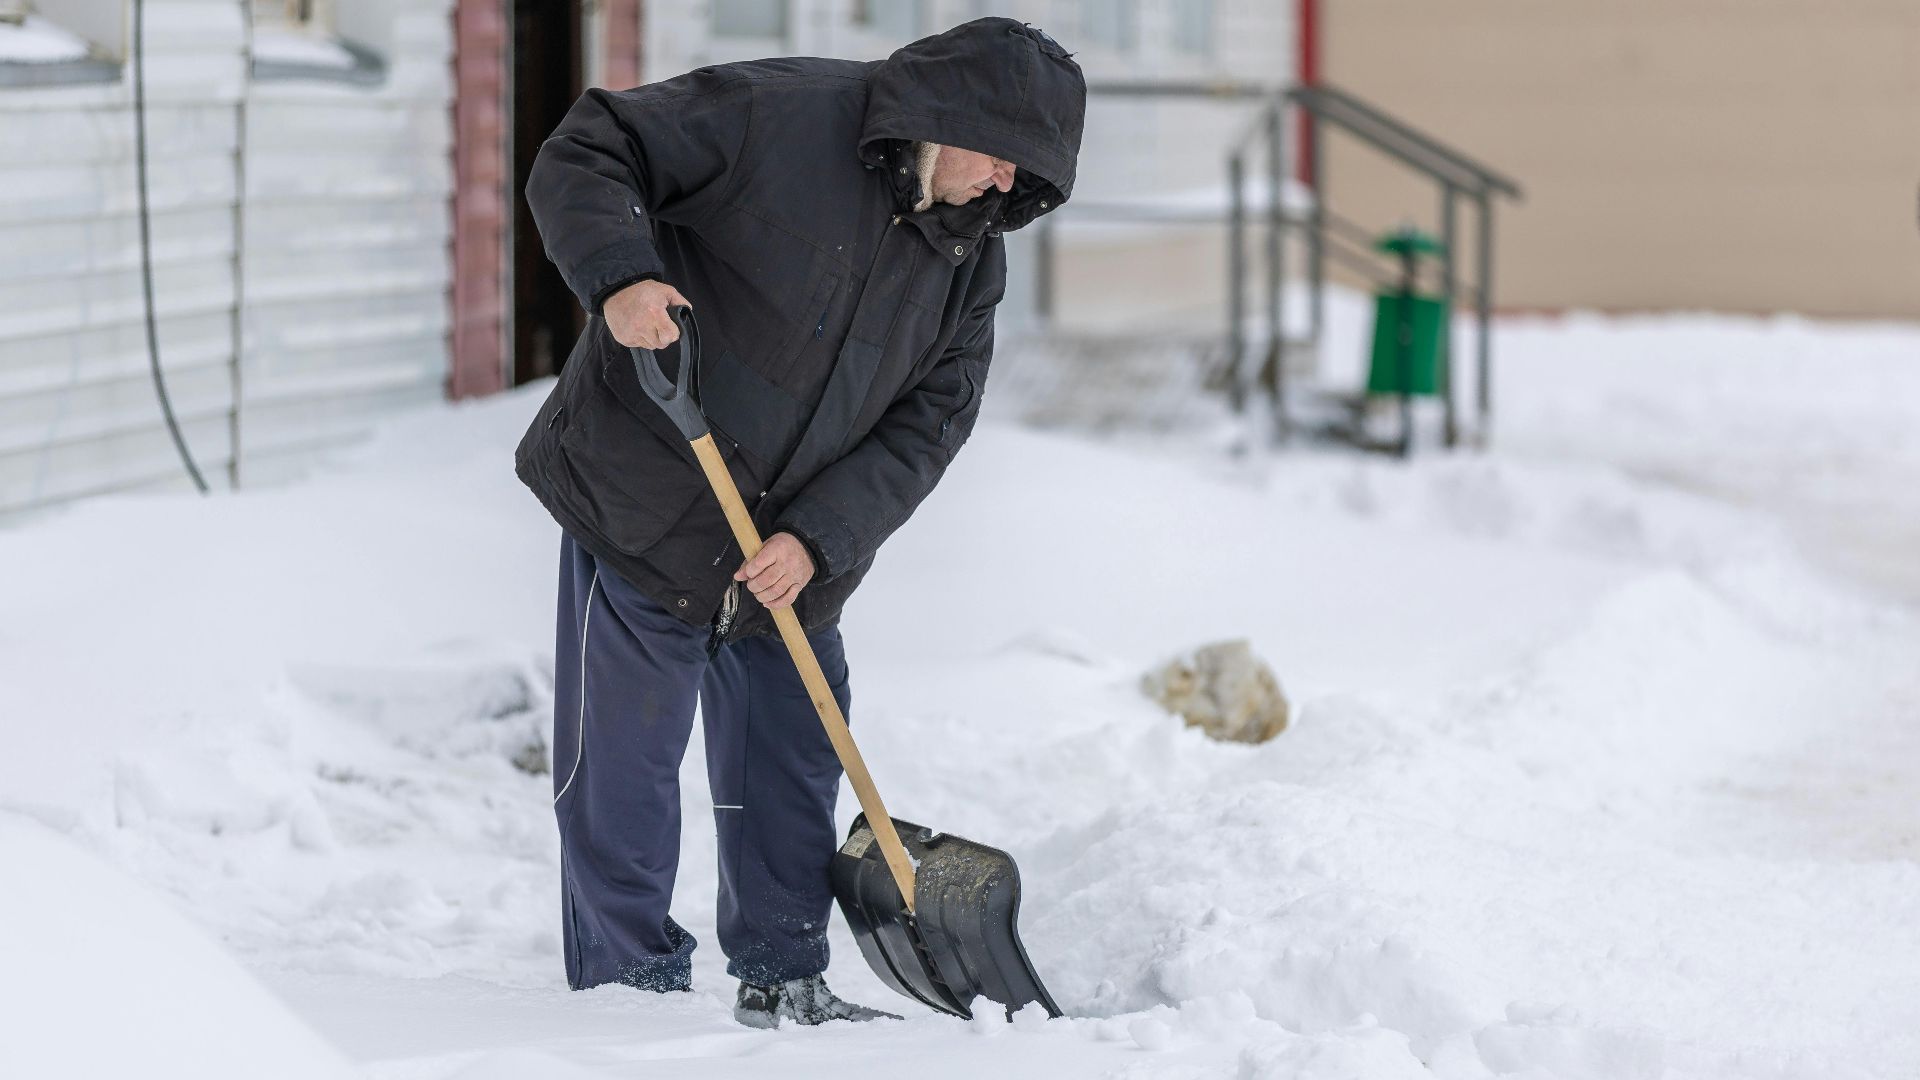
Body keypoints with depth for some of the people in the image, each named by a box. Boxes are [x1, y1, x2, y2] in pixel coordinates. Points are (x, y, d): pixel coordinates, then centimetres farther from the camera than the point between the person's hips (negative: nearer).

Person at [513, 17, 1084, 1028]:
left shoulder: (973, 257, 1)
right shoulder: (775, 114, -17)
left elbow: (927, 423, -1)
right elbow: (585, 154, -16)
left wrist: (817, 539, -14)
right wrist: (620, 276, -34)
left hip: (794, 553, 6)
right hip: (643, 506, -6)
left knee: (794, 756, 12)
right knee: (624, 763, -2)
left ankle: (782, 976, 25)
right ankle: (633, 985, 9)